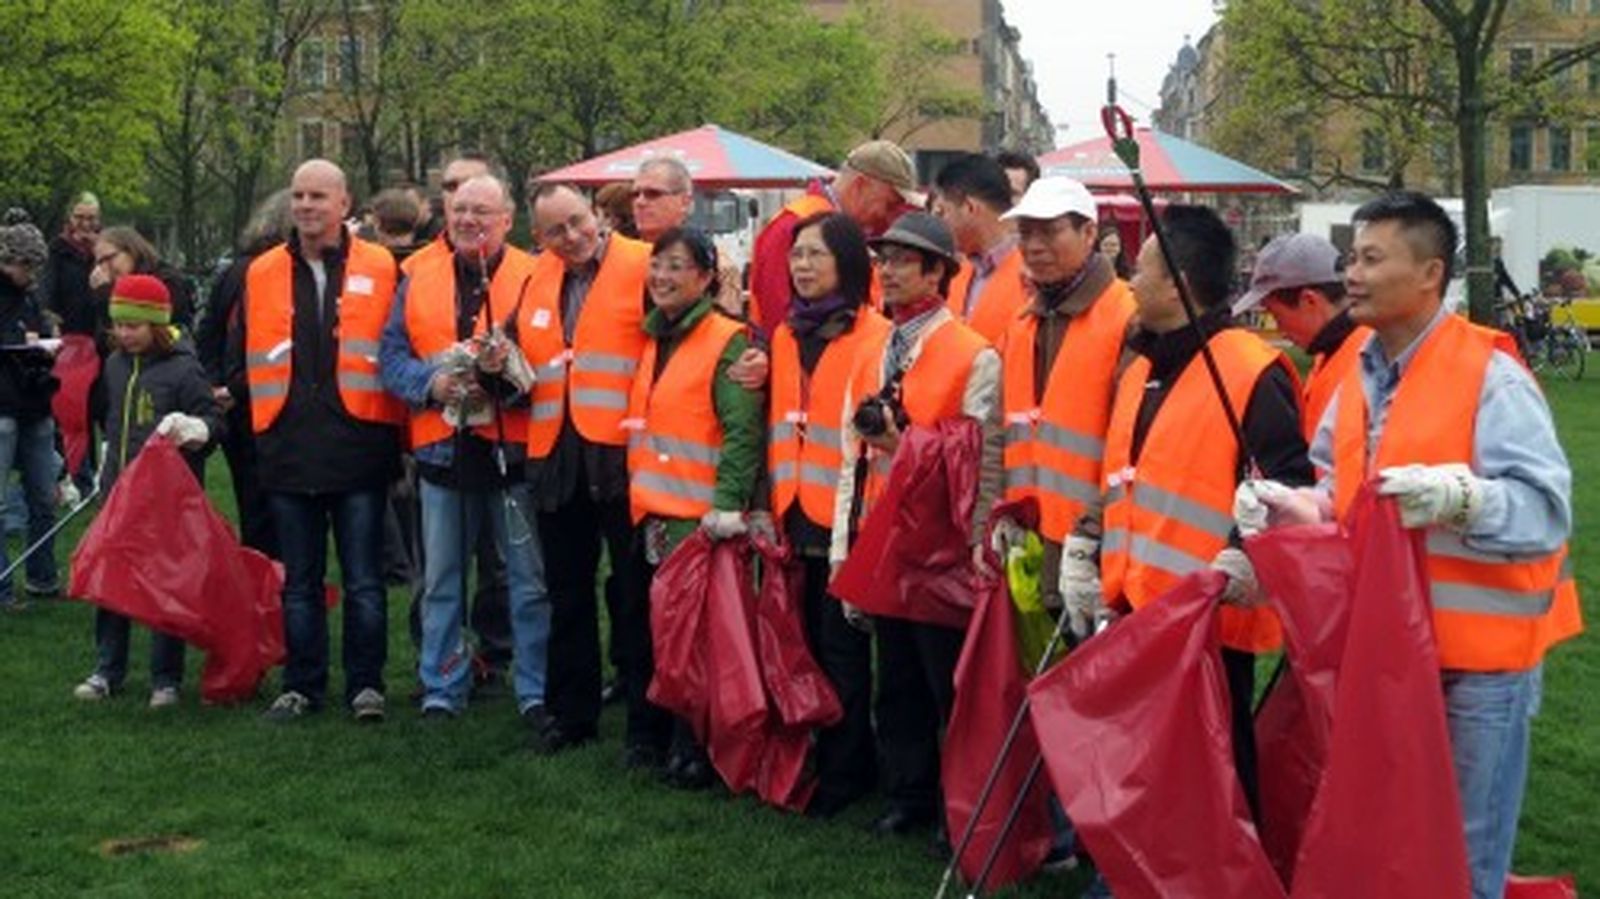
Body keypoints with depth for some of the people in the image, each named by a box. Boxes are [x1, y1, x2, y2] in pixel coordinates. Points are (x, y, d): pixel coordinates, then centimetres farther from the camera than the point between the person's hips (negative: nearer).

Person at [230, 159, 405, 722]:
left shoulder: (379, 270, 1)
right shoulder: (262, 274, 9)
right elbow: (241, 359, 17)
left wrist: (394, 437, 0)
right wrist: (258, 421, 11)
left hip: (358, 449, -3)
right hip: (288, 453, 3)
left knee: (363, 582, 3)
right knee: (299, 583, 11)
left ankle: (365, 685, 13)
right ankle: (302, 686, 20)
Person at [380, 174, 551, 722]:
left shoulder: (531, 278, 0)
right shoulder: (419, 279, 9)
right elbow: (391, 355, 7)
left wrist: (507, 367, -24)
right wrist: (430, 383, -12)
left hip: (511, 448, -3)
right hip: (442, 449, 3)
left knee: (530, 578, 1)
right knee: (441, 579, 11)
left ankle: (536, 692, 10)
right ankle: (442, 691, 22)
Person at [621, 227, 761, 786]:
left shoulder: (728, 342, -8)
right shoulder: (653, 339, 15)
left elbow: (742, 431, -15)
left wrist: (727, 505, -23)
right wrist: (638, 496, 14)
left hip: (698, 517, -7)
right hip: (650, 513, 7)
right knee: (649, 630, 12)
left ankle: (694, 752, 6)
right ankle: (649, 736, 23)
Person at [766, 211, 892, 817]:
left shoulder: (876, 337, -7)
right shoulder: (786, 336, 15)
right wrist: (774, 500, 14)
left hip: (847, 516, -6)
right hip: (797, 514, 6)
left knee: (841, 648, 0)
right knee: (809, 642, 10)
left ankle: (844, 772, 10)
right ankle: (827, 761, 21)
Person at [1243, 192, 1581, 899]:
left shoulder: (1489, 375, -18)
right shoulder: (1362, 374, 7)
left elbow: (1547, 510, -24)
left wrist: (1459, 497, -40)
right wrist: (1293, 506, -2)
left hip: (1479, 651, -7)